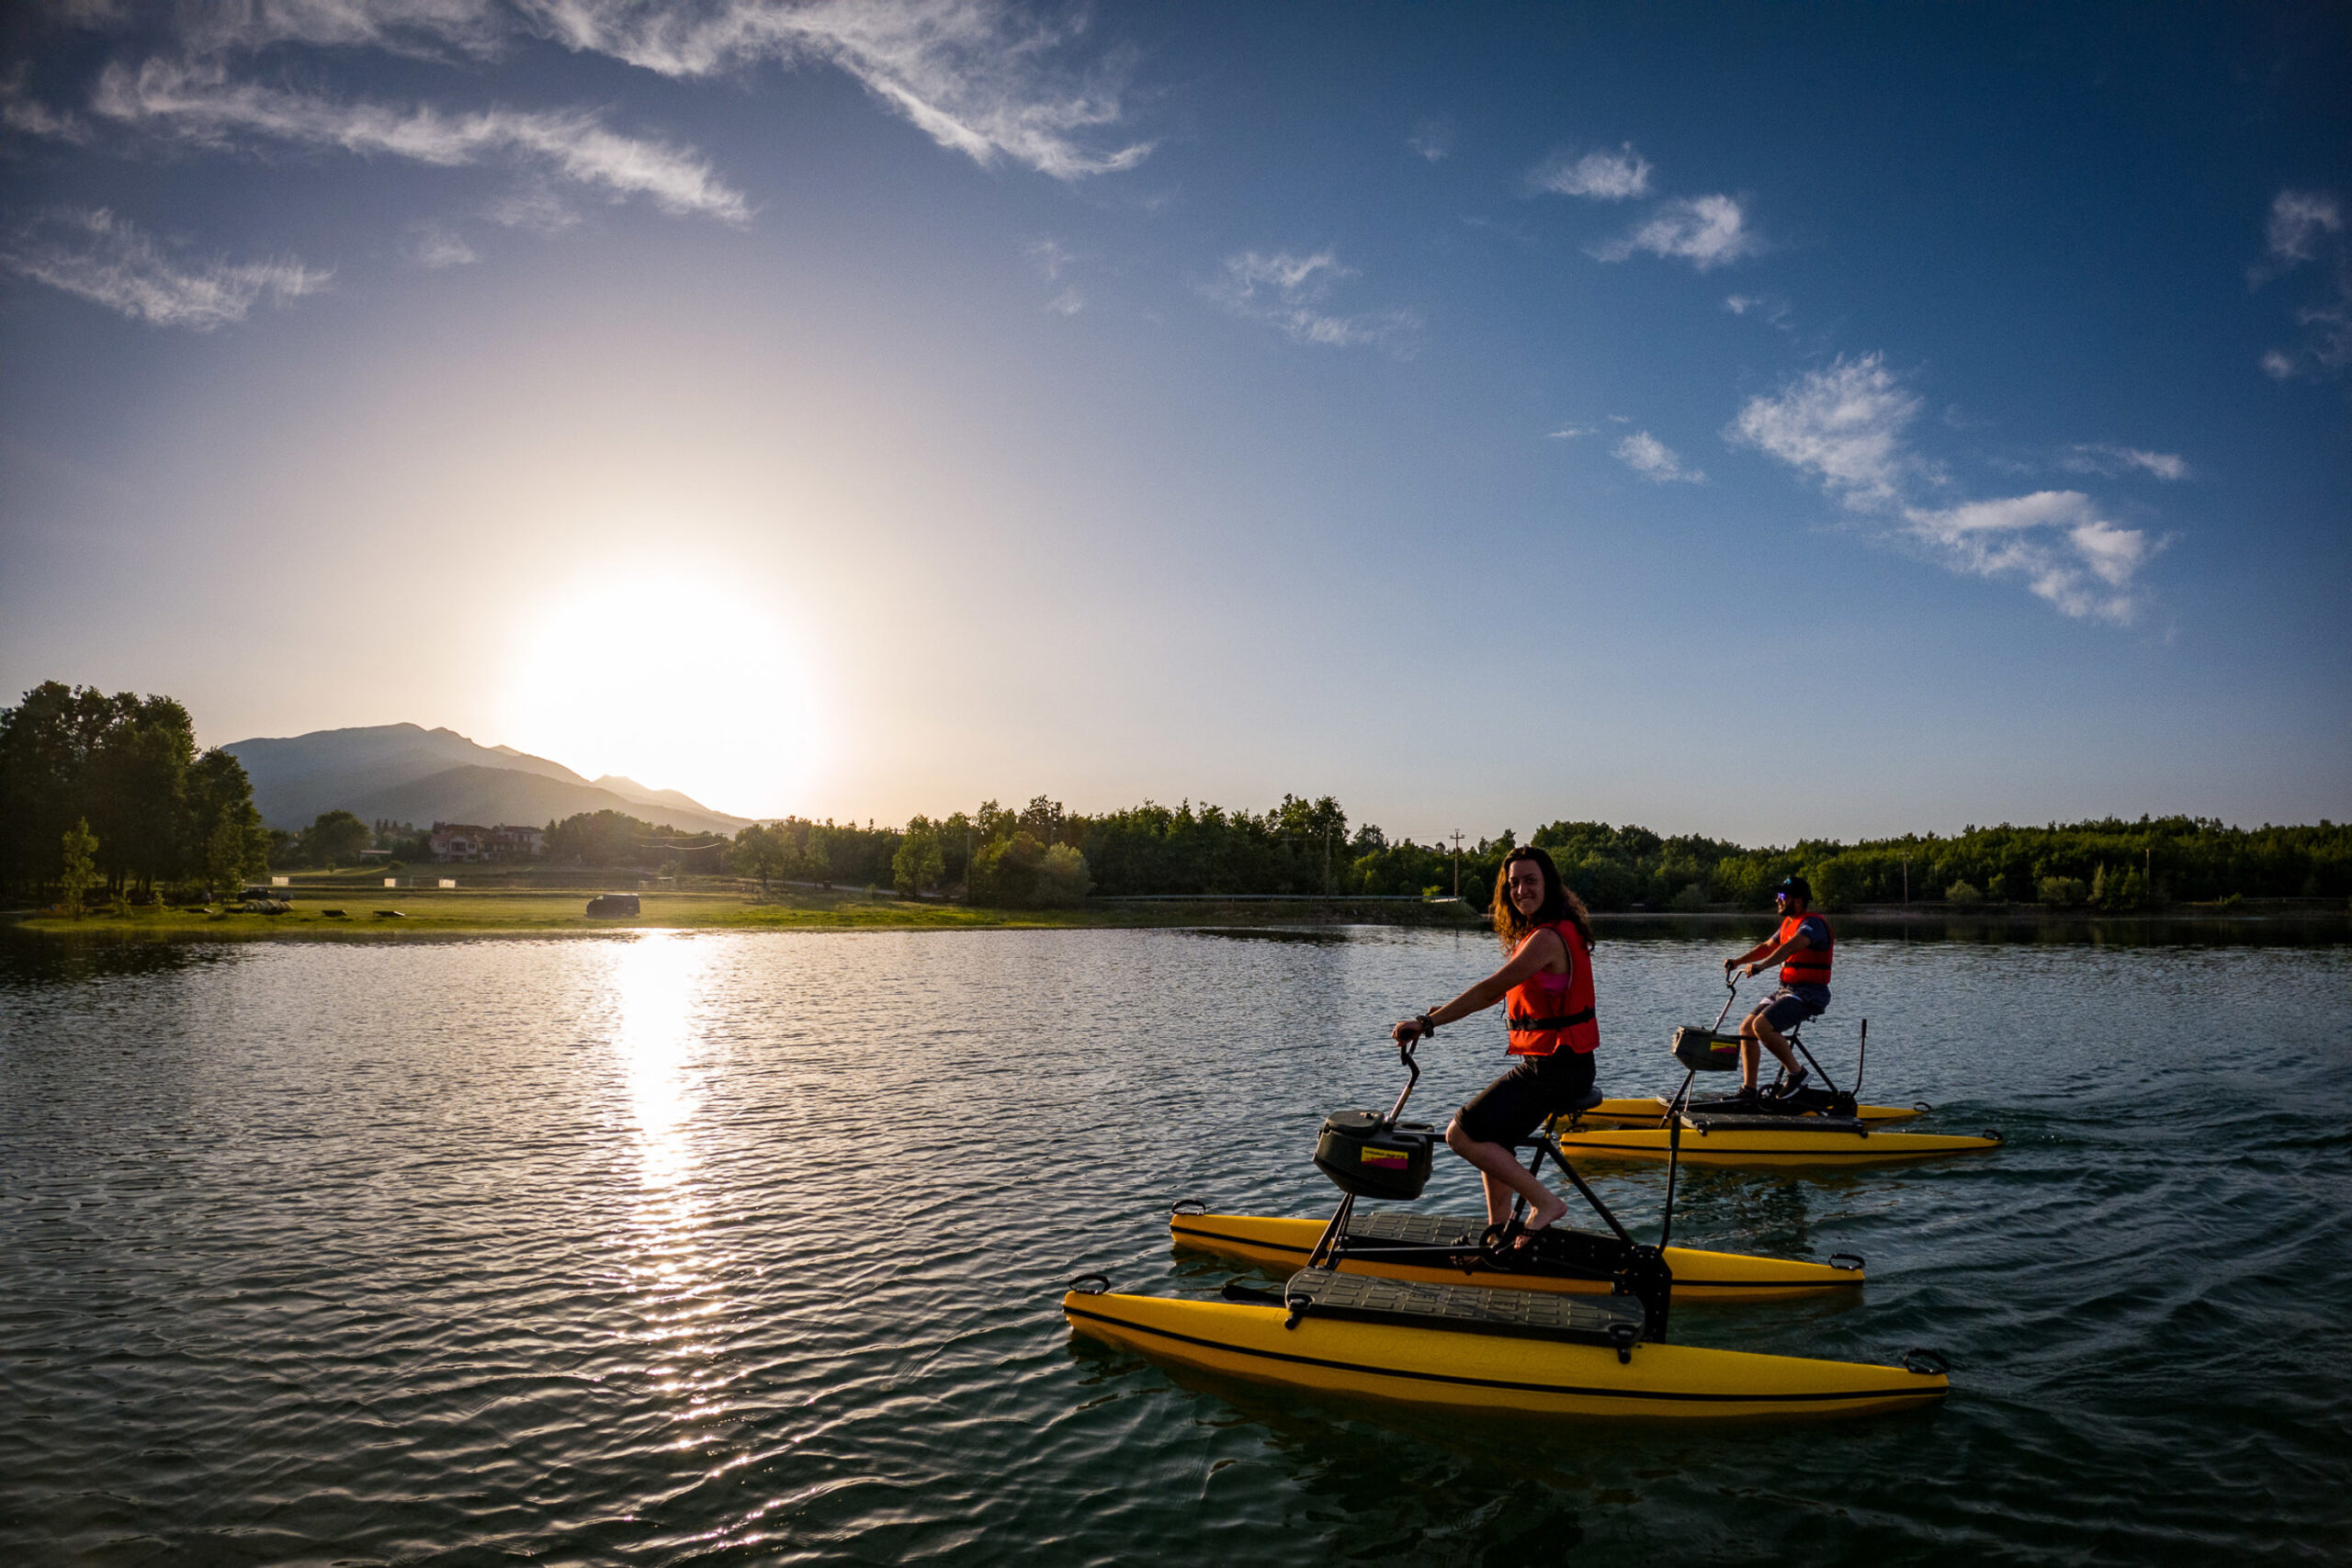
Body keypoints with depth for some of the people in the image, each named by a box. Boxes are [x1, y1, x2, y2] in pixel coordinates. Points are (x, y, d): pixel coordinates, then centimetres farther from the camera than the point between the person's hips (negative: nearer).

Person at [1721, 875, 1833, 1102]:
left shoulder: (1813, 923, -15)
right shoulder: (1788, 923, 15)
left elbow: (1791, 946, -32)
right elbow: (1767, 946, 22)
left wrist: (1762, 965, -43)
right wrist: (1738, 961, 8)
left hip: (1808, 994, -10)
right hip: (1786, 990, 10)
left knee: (1762, 1026, -25)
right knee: (1746, 1027, 2)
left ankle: (1797, 1072, -8)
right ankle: (1748, 1090, 7)